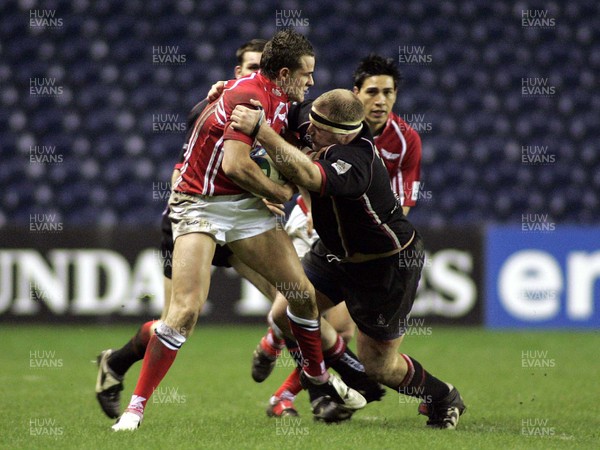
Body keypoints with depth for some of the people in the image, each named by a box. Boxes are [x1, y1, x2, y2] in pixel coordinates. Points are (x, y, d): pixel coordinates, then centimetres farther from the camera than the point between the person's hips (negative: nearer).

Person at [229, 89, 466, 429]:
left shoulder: (353, 161, -37)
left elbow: (307, 175, -57)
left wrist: (259, 129, -61)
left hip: (387, 267, -8)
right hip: (337, 253, 8)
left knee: (378, 364, 3)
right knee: (285, 316, 2)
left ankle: (443, 398, 33)